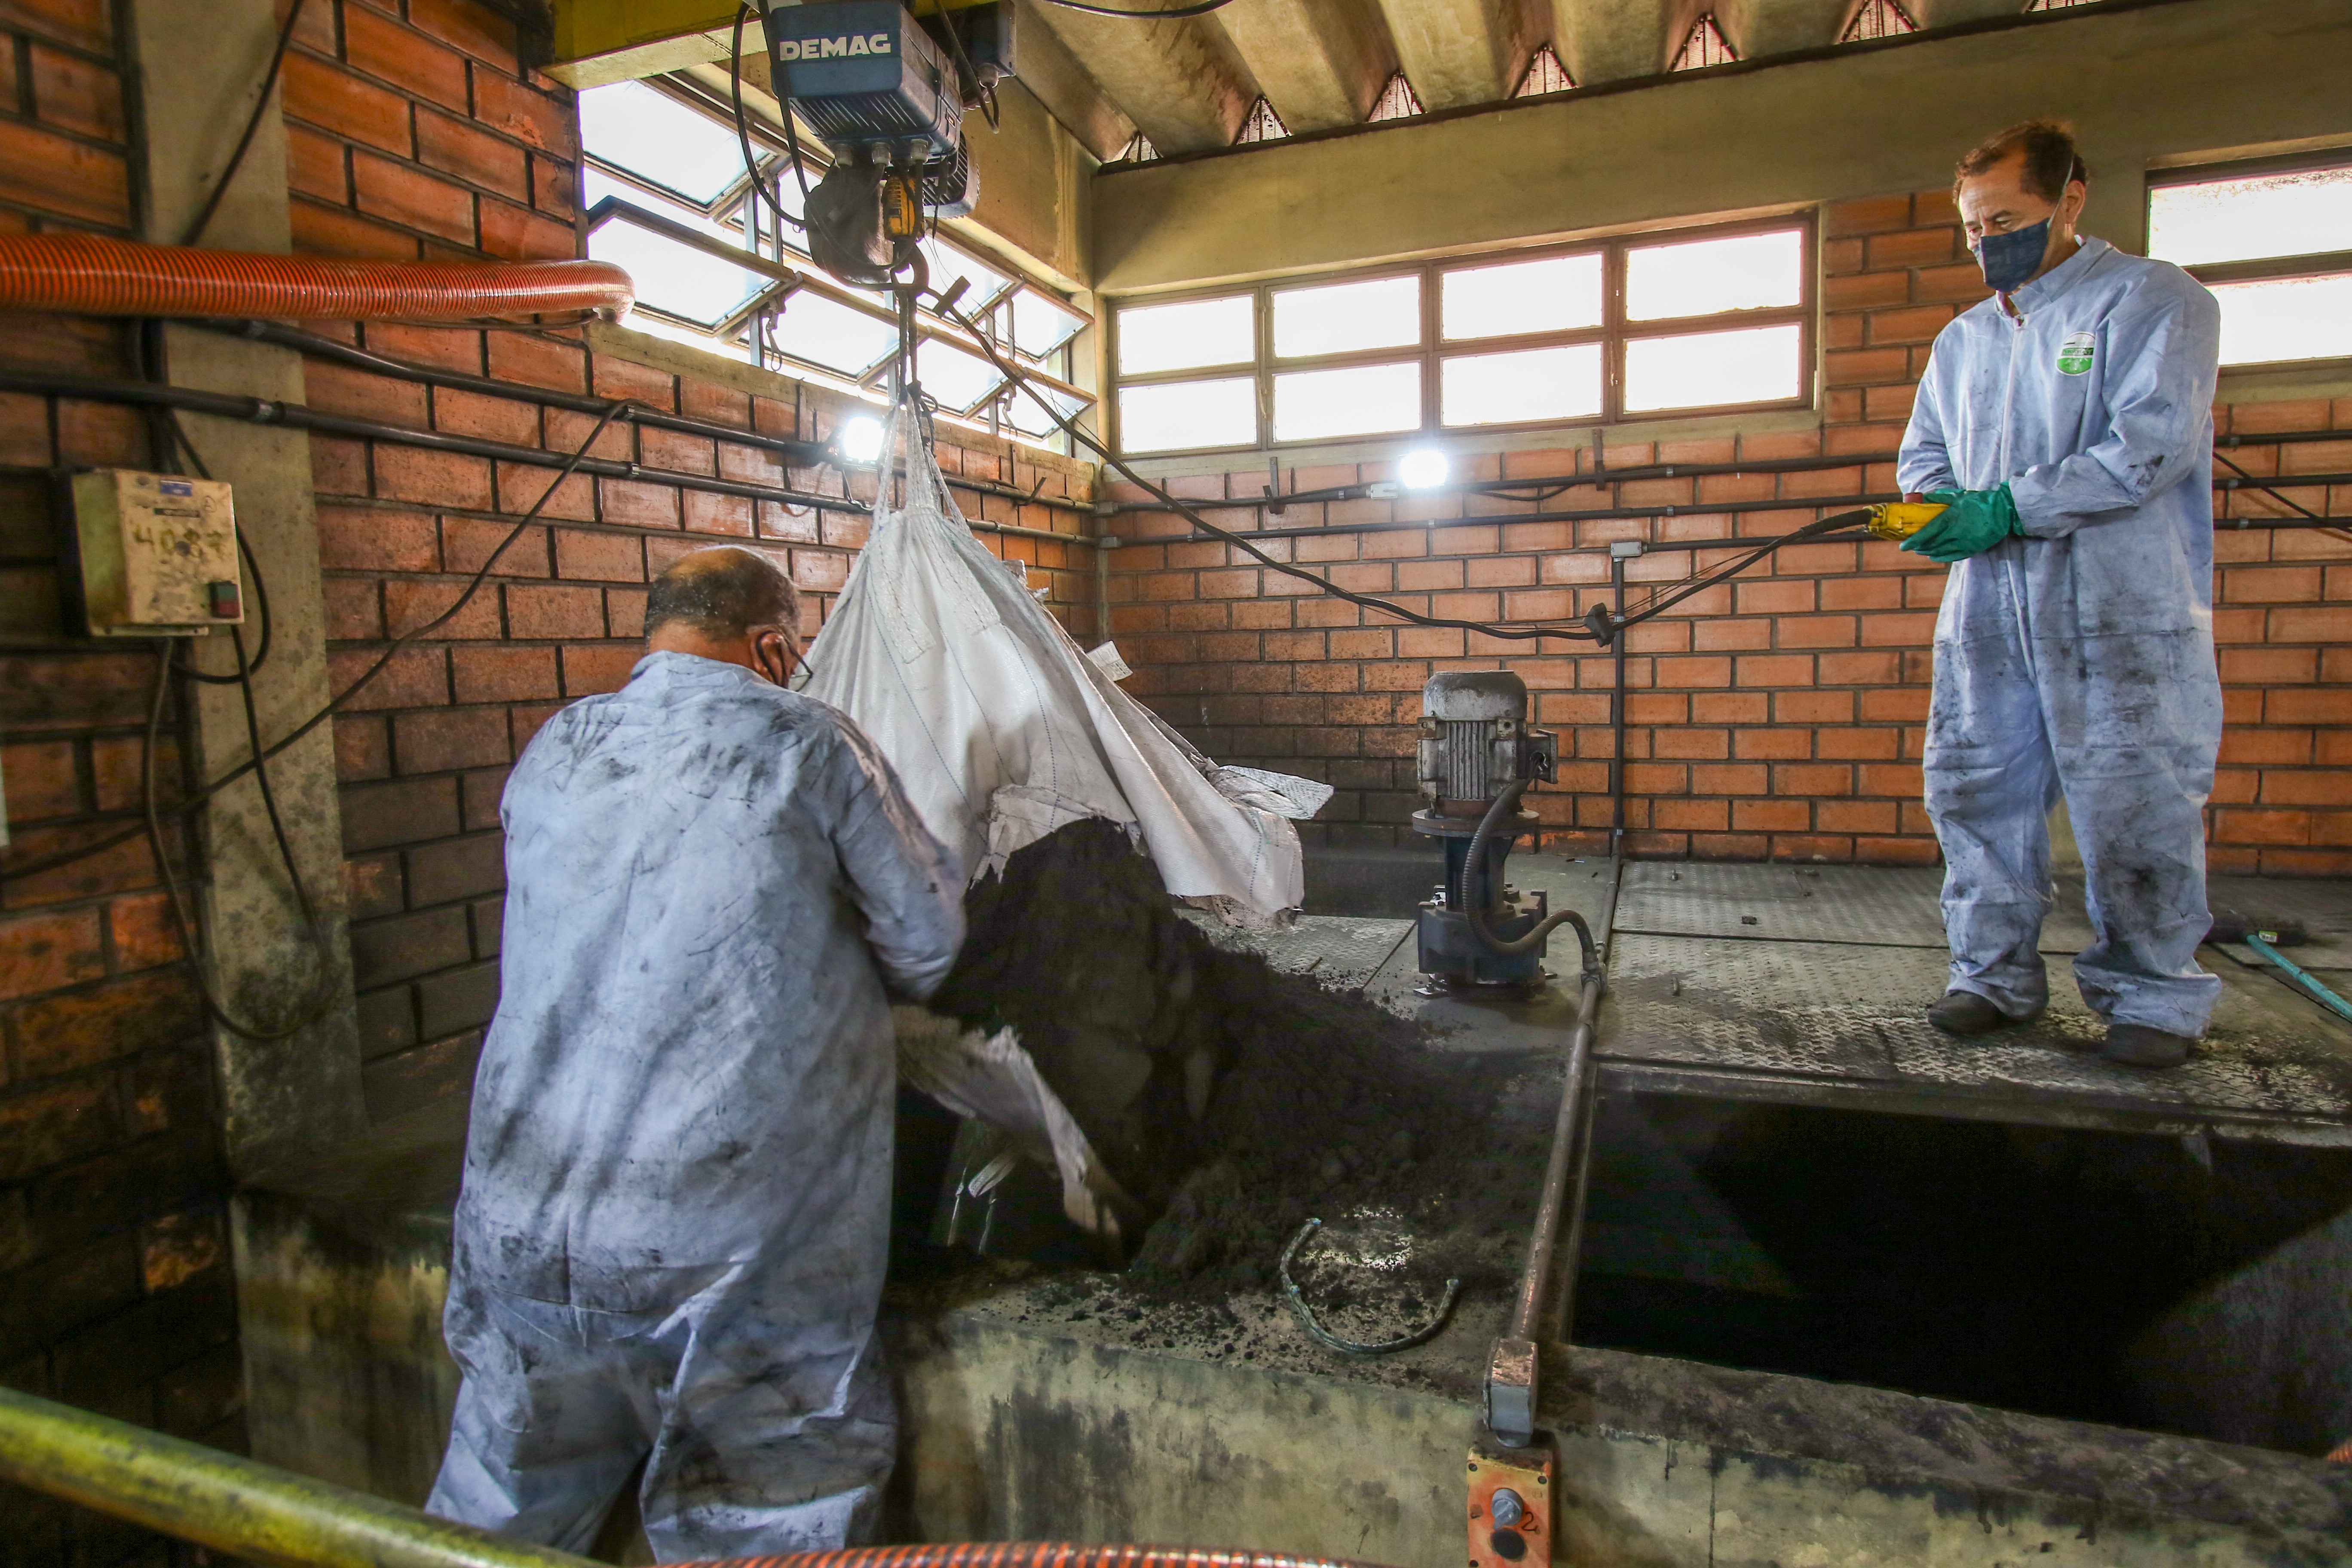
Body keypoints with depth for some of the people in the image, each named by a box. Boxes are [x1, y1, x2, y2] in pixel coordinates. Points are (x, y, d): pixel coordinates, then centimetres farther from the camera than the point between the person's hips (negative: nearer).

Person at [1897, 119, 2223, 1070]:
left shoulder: (2152, 299, 2)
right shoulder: (1964, 339, 20)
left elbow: (2154, 440, -11)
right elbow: (1923, 455, 21)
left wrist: (2010, 507, -18)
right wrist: (1941, 511, -2)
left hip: (2120, 610, -5)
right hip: (1987, 607, 6)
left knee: (2132, 801, -3)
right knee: (1975, 790, 4)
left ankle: (2151, 994, 12)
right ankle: (1995, 975, 16)